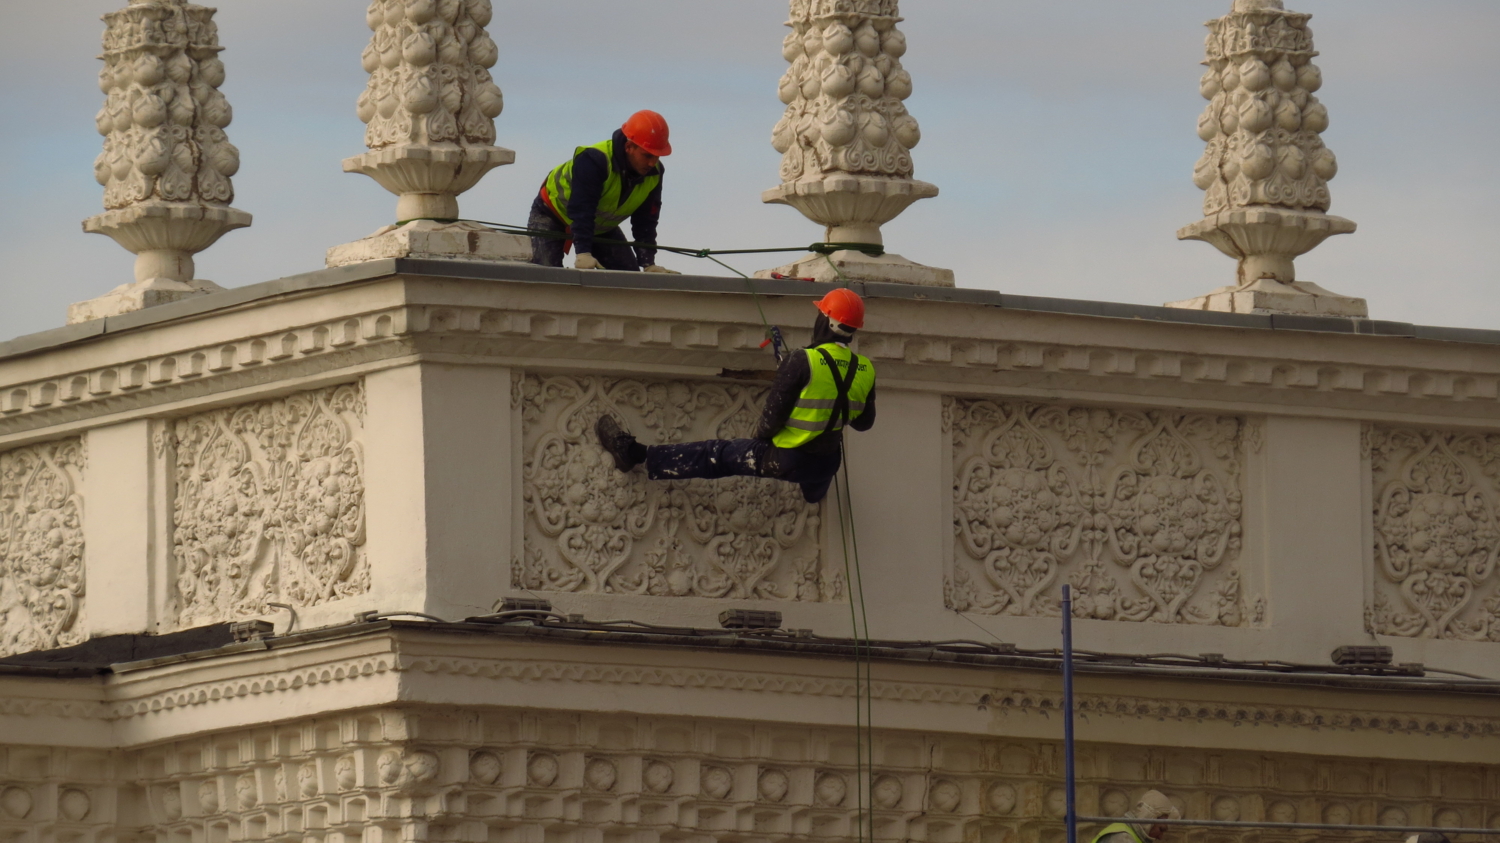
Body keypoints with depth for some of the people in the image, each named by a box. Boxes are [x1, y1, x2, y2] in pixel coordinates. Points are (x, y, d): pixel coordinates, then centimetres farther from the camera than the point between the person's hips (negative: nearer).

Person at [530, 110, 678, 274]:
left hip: (601, 226, 6)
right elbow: (580, 211, -42)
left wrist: (648, 264, -23)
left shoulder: (653, 174, -18)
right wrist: (583, 253, -51)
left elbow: (645, 222, -13)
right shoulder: (594, 160, -38)